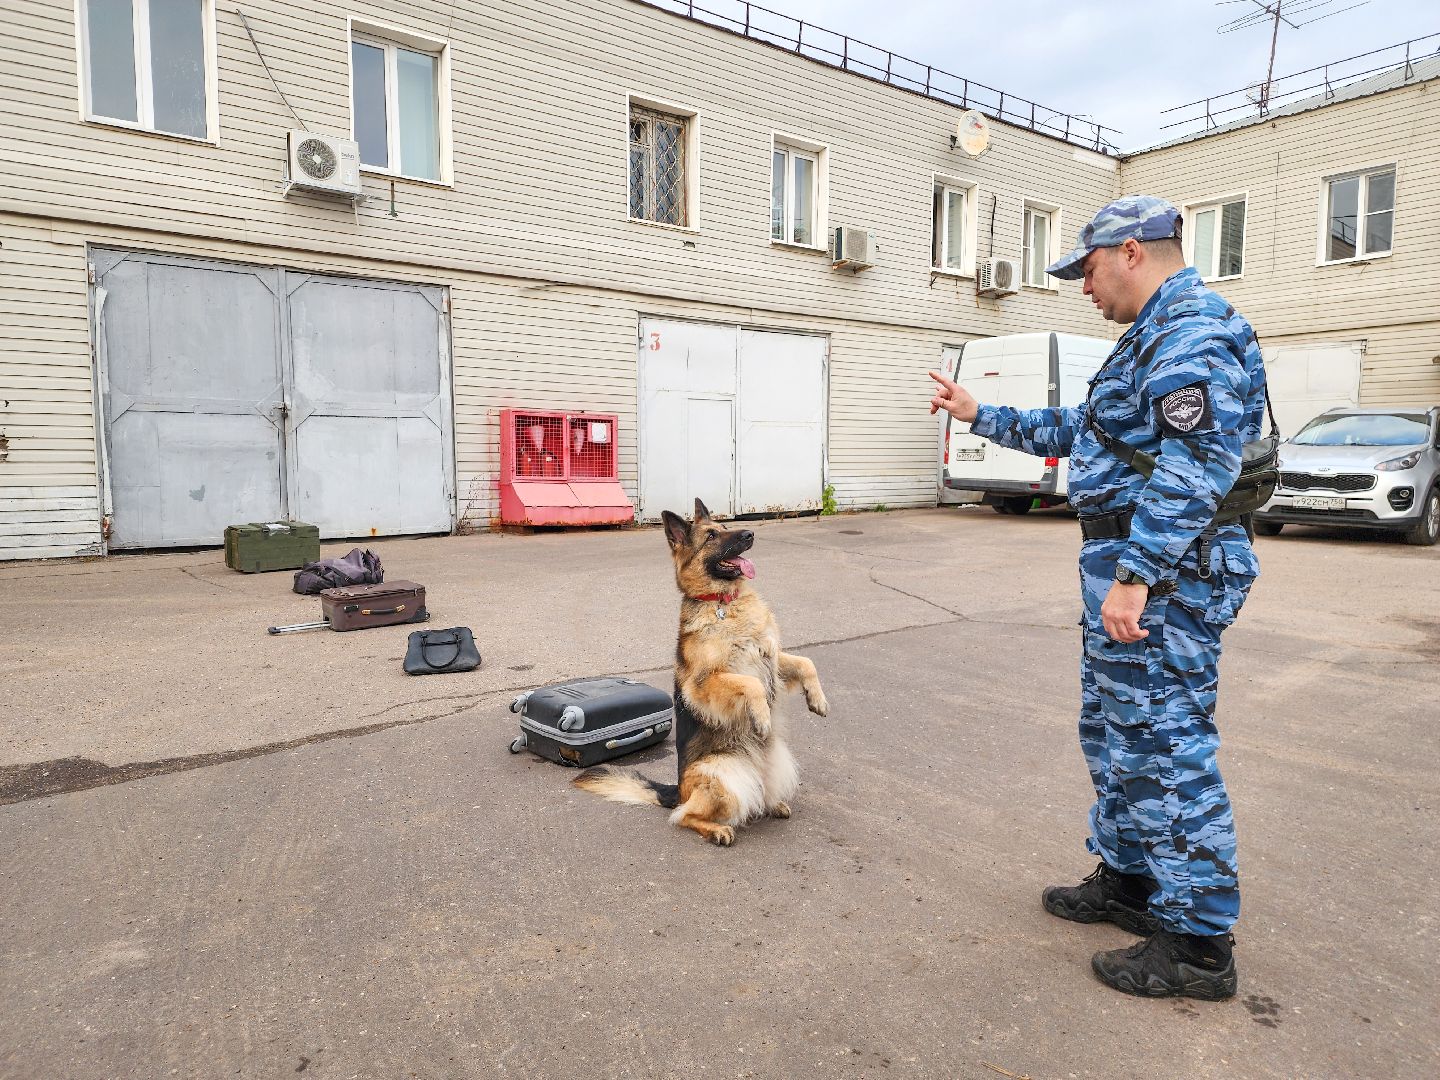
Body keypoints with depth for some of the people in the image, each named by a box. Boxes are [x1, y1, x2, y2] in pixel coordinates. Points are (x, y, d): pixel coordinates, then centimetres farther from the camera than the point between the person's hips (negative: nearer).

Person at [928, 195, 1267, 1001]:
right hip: (1129, 569, 11)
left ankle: (1200, 945, 9)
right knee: (1114, 731, 17)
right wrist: (980, 415, 31)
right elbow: (1079, 431, 29)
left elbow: (1194, 470, -26)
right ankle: (1129, 882, 32)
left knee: (1166, 747, -4)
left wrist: (1134, 577, -28)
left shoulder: (1193, 331, -14)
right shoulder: (1156, 338, 20)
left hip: (1164, 574, -11)